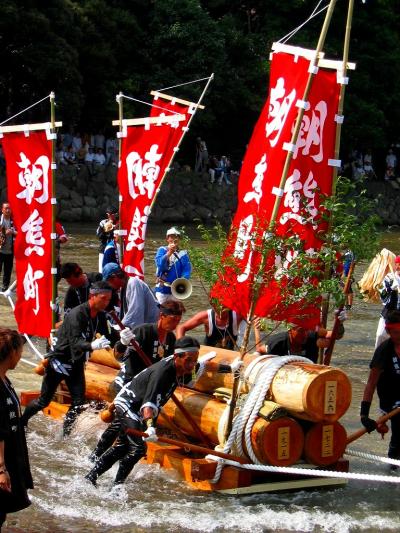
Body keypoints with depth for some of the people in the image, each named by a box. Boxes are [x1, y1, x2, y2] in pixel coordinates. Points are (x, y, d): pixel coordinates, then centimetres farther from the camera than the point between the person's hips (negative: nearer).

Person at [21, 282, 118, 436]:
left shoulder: (100, 316, -2)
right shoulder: (76, 314, -26)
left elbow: (108, 335, 2)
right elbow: (75, 342, -37)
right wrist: (92, 345, -57)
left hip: (76, 362, 7)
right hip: (59, 361, -6)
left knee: (78, 403, -2)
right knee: (43, 401, 5)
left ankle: (65, 435, 12)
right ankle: (21, 422, 29)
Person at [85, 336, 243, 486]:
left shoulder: (182, 367, -10)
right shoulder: (162, 372, -35)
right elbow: (148, 403, -46)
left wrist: (230, 368, 19)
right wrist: (150, 427, -62)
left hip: (134, 407, 10)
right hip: (127, 404, -10)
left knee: (121, 446, 17)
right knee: (138, 449, -18)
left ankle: (91, 476, 24)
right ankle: (116, 486, -10)